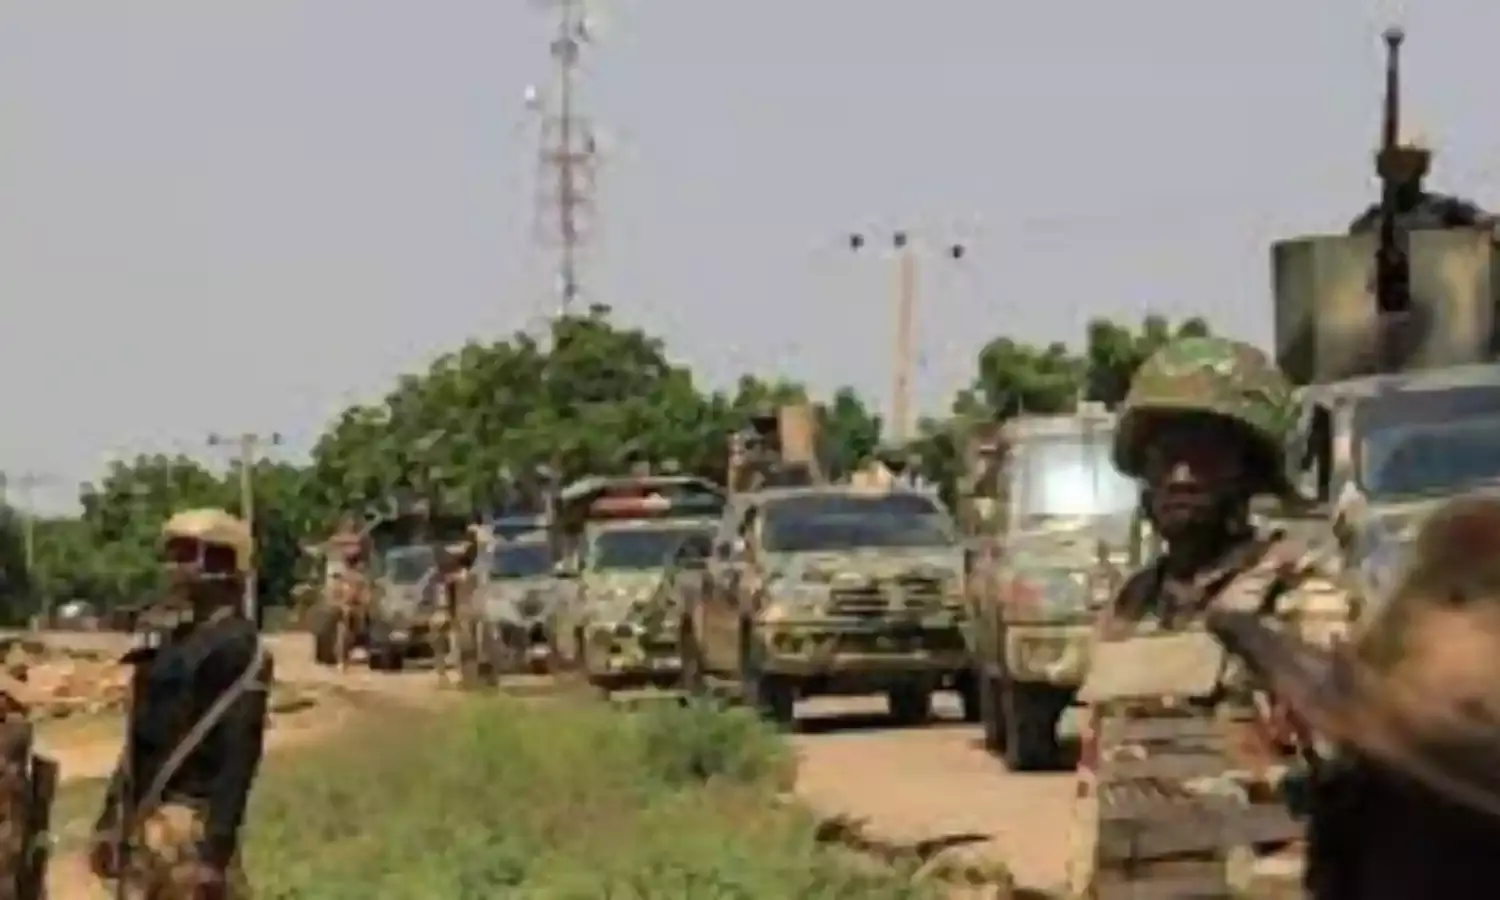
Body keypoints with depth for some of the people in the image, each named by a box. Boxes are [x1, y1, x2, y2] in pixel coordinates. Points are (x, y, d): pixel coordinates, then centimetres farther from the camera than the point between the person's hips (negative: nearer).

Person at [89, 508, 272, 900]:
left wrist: (216, 846, -23)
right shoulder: (172, 641, 17)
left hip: (189, 828, -10)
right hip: (142, 823, 10)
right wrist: (110, 818, 19)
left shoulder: (238, 647, -11)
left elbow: (239, 751, -17)